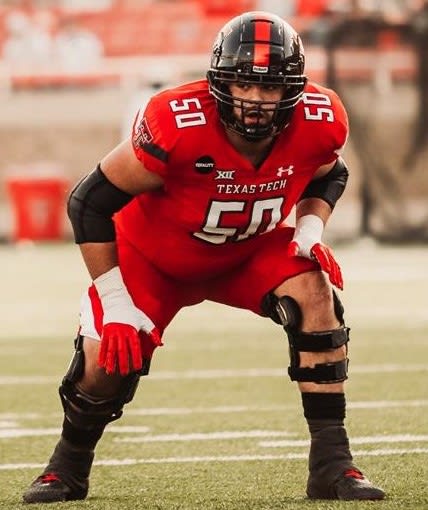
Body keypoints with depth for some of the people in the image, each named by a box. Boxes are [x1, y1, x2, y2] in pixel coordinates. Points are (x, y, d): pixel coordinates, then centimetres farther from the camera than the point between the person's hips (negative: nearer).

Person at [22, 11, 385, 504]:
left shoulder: (319, 123, -24)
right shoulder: (176, 125, -37)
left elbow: (328, 174, 4)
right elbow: (91, 202, -26)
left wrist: (310, 230, -16)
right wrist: (115, 305, -24)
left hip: (251, 251, 3)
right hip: (155, 254, -3)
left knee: (315, 296, -22)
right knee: (106, 364, -13)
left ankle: (331, 462, -17)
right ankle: (68, 466, 21)